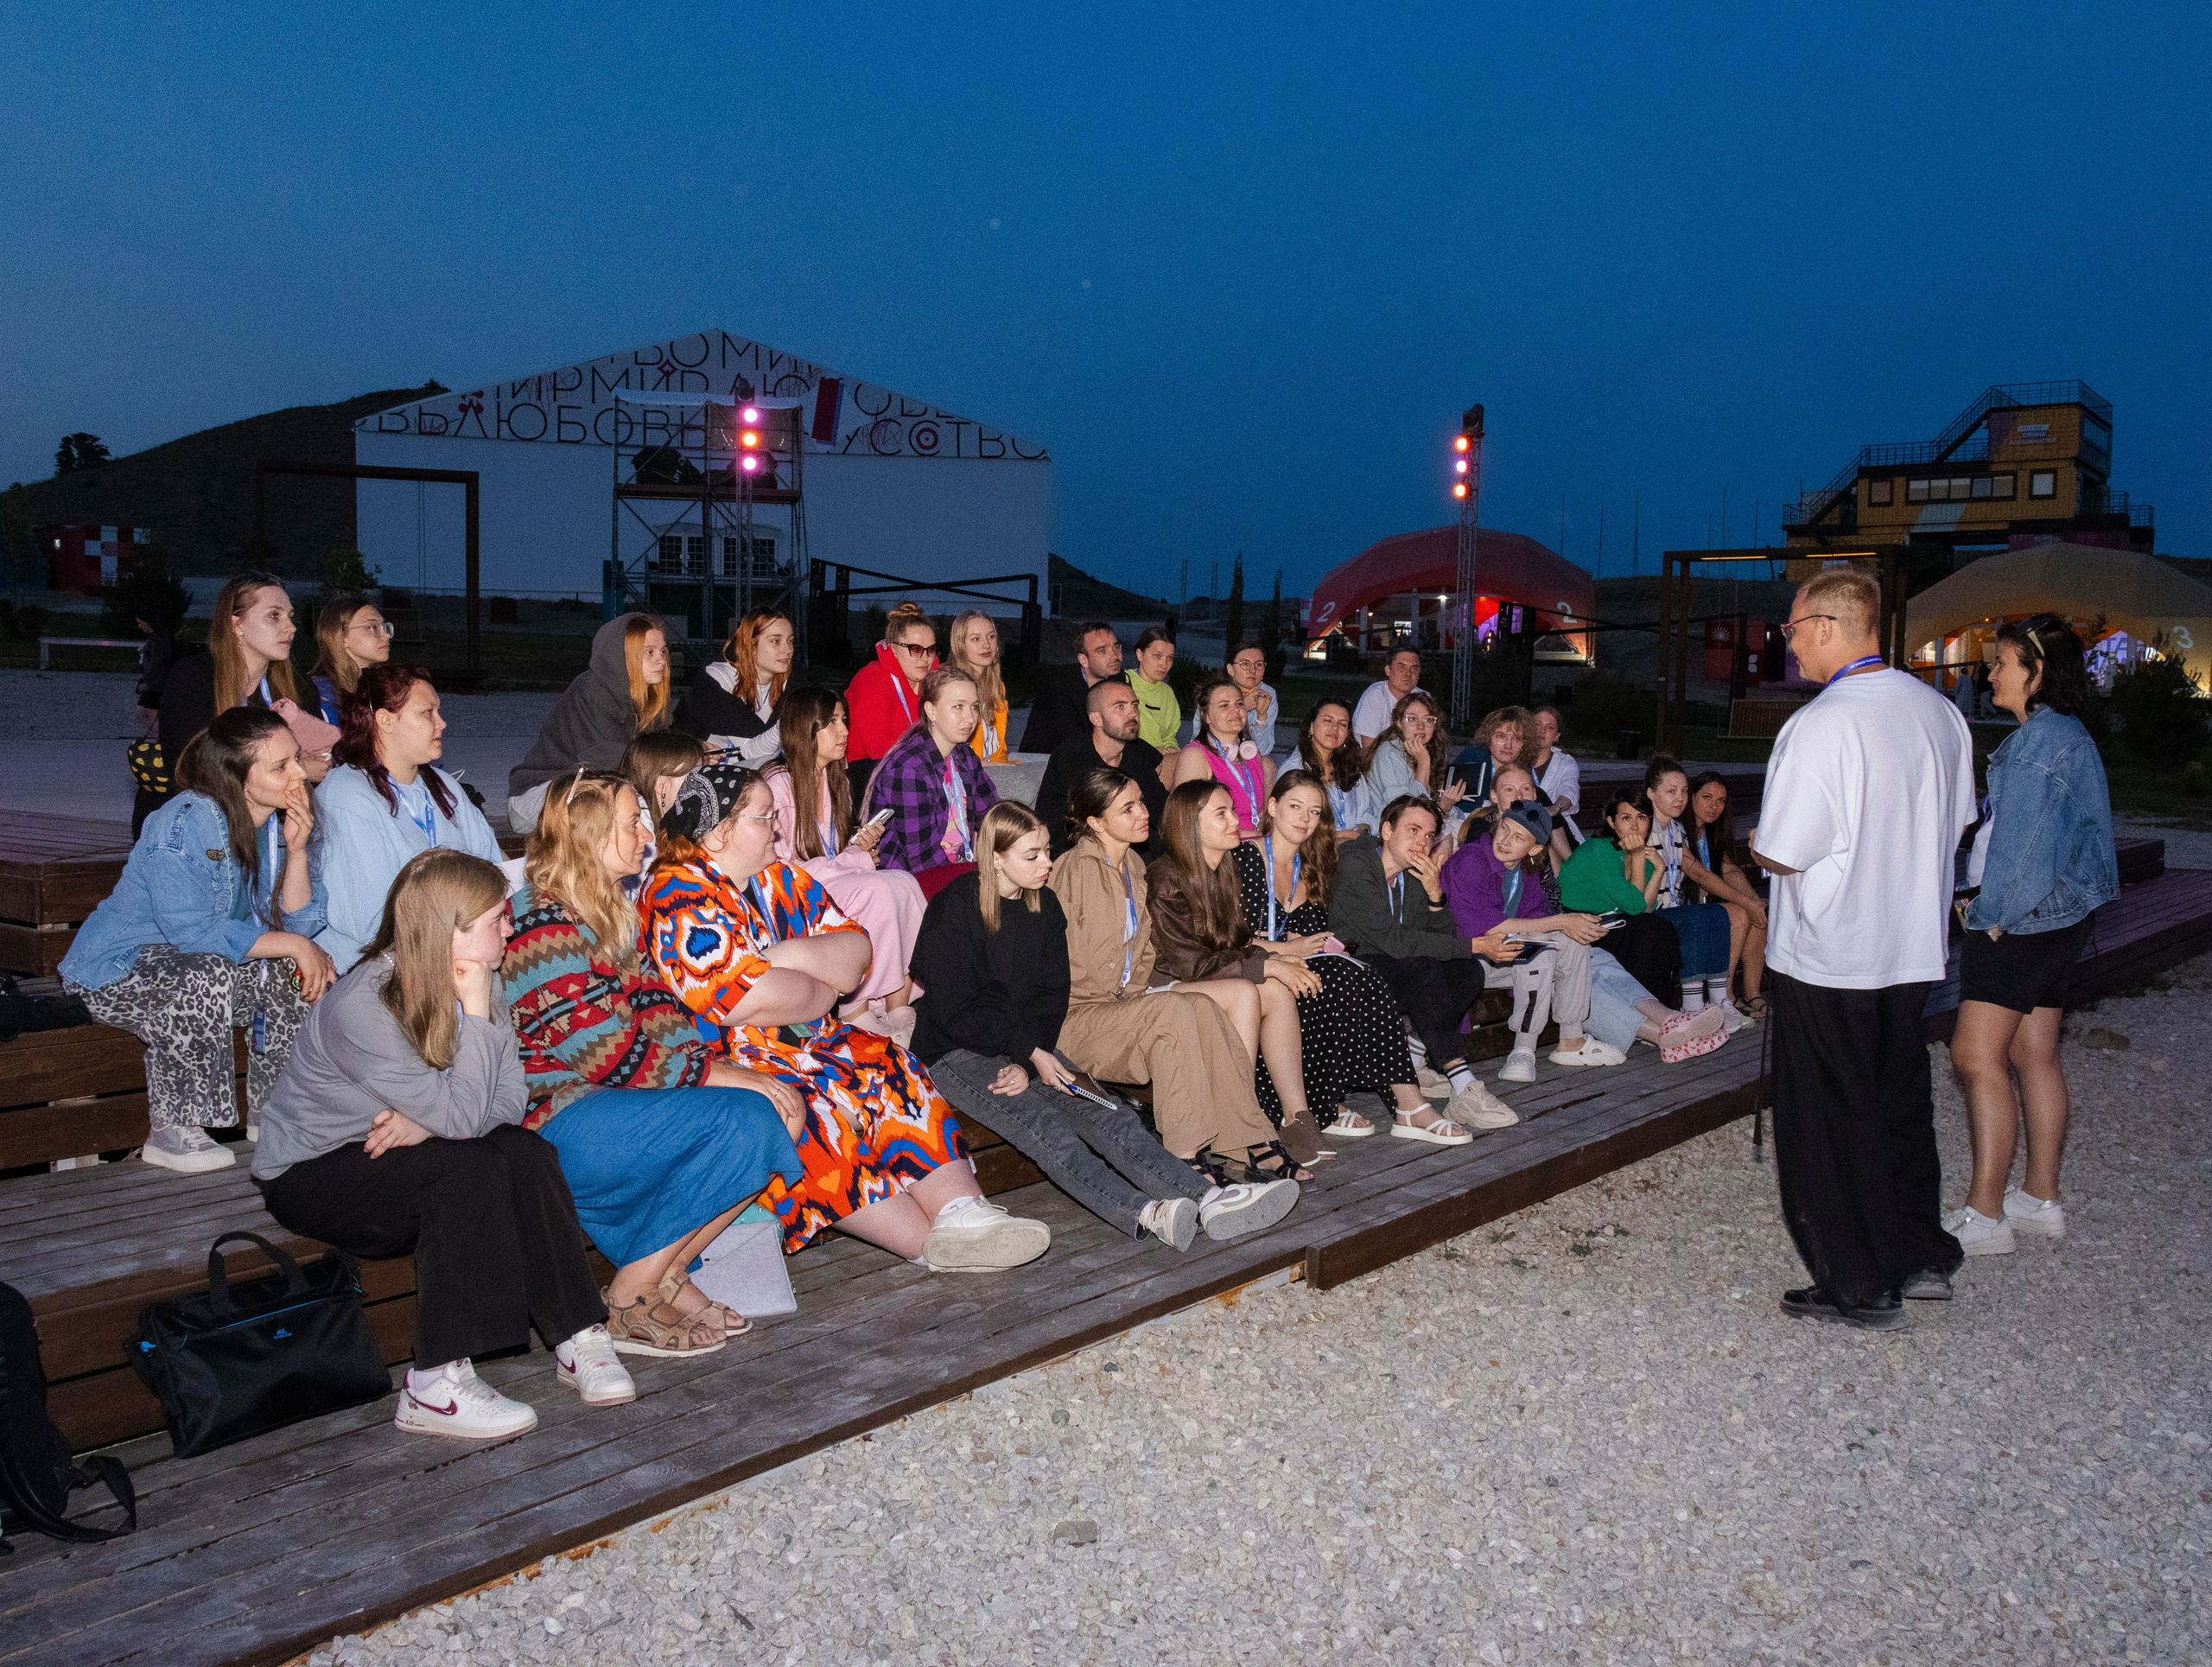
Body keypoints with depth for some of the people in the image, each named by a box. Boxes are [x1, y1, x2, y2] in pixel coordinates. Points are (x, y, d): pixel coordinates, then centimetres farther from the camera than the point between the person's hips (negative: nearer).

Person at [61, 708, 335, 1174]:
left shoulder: (281, 821, -2)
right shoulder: (186, 824, -25)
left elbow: (298, 923, -5)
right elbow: (193, 932, -30)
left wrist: (297, 850, -20)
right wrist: (294, 945, -27)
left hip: (198, 962, 7)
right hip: (117, 968, -7)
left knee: (294, 974, -13)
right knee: (206, 978, -35)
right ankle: (168, 1133, -23)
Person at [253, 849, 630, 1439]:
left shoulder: (475, 980, -5)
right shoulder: (360, 1009, -28)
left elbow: (510, 1097, -9)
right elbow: (462, 1115, -30)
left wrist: (429, 1121, -25)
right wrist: (475, 1008, -29)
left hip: (393, 1156, 6)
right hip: (309, 1173, -6)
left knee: (524, 1152, -21)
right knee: (468, 1171, -30)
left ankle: (577, 1339, -17)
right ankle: (436, 1389, -30)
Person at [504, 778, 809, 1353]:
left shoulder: (605, 911, 15)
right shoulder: (542, 926, -17)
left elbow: (654, 1008, 9)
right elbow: (608, 1054, -20)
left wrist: (709, 1062, -9)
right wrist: (723, 1075, -17)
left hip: (606, 1095, 9)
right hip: (555, 1122, -9)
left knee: (780, 1115, -7)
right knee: (739, 1120, -25)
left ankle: (666, 1274, 0)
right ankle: (629, 1304, -13)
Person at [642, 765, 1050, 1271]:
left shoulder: (780, 881, 14)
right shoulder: (680, 898, -13)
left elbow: (854, 950, 6)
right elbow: (751, 999, -24)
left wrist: (786, 955, -14)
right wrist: (825, 988, -5)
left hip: (805, 1040, 8)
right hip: (721, 1060, -8)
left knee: (890, 1071, -14)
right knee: (813, 1118, -31)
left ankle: (959, 1209, -28)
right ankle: (932, 1243, -25)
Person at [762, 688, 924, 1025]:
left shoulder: (834, 779, 14)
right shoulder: (778, 784, -13)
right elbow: (779, 870, -16)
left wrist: (860, 844, -2)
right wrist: (857, 861, -13)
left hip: (834, 883, 8)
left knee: (903, 884, -20)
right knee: (878, 890, -29)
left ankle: (899, 1006, -23)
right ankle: (854, 1012, -23)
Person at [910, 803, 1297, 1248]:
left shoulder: (1044, 906, 10)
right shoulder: (955, 909, -9)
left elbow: (1051, 996, 6)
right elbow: (958, 1010, -14)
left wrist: (1027, 1064, -11)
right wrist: (1032, 1054, -20)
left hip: (1030, 1046, 5)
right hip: (958, 1052, -5)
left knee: (1108, 1116, -20)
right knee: (1044, 1126, -32)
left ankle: (1208, 1198, -39)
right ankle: (1145, 1213, -52)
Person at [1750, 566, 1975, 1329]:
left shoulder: (1820, 724, -22)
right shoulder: (1937, 710, 2)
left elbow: (1780, 854, -21)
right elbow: (1956, 823, 14)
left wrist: (1756, 840, 0)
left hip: (1826, 959, -7)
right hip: (1913, 949, 7)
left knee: (1832, 1124, 6)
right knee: (1900, 1103, 21)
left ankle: (1861, 1287, 16)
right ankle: (1922, 1256, 31)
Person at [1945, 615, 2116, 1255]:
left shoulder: (2044, 739, -16)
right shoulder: (2065, 735, 16)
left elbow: (2026, 840, -19)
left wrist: (1994, 913, -13)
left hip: (2022, 922, -11)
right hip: (2053, 921, 11)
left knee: (1977, 1057, -9)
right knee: (2034, 1055, 13)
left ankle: (1984, 1214, -8)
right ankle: (2041, 1198, 20)